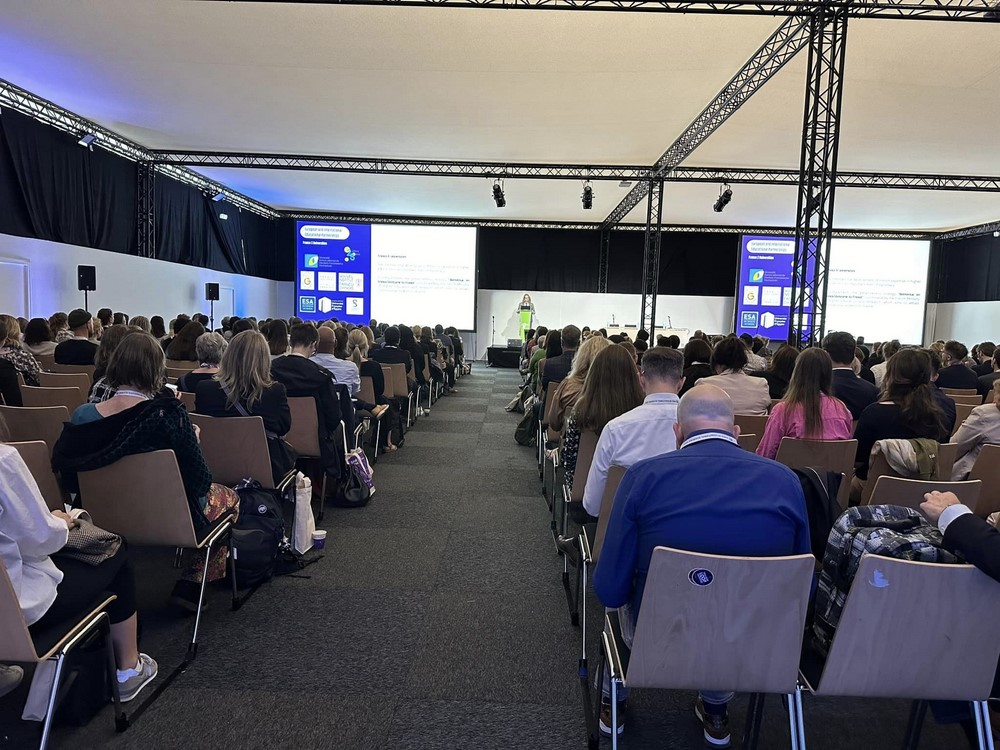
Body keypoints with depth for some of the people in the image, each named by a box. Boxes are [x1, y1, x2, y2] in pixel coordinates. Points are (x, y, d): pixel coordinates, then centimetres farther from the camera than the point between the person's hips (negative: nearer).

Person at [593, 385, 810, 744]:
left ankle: (612, 702, 52)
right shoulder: (785, 480, -8)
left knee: (621, 598, 33)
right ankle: (716, 712, 52)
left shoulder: (644, 474, -15)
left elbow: (610, 589, -13)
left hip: (657, 642, -2)